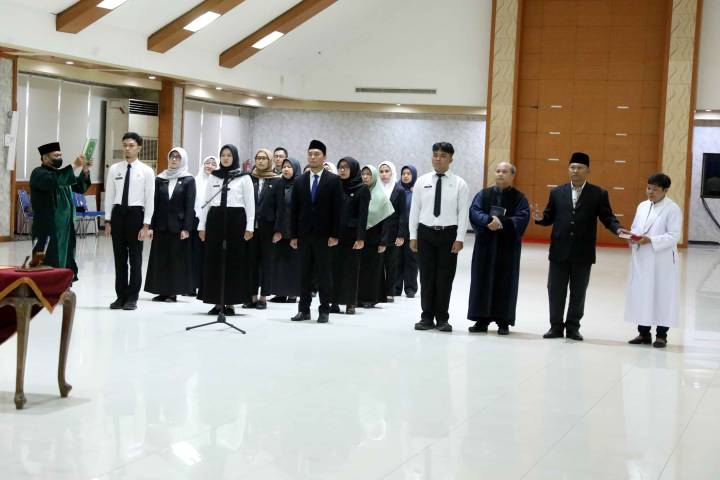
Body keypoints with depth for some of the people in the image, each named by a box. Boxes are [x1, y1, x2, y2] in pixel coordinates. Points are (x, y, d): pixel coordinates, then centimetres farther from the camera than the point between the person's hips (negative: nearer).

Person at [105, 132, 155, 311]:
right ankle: (121, 296, 17)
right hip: (118, 213, 3)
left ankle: (132, 298, 10)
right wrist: (107, 221, 3)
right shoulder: (114, 169, 5)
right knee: (119, 257, 8)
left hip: (136, 214, -3)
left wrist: (146, 225, -10)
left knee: (135, 258, 2)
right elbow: (109, 196, 8)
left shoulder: (146, 171, -3)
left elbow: (150, 199, -4)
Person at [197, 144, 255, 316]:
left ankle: (230, 302, 5)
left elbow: (250, 203, 0)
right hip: (215, 219, 3)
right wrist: (202, 225, 7)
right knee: (214, 260, 2)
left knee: (234, 260, -1)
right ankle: (217, 302, 8)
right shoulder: (213, 177, 12)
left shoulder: (244, 178, 3)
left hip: (235, 220, -3)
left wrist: (249, 227, -7)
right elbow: (206, 202, 12)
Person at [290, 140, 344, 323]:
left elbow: (337, 209, -4)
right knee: (304, 273, 6)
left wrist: (334, 235, -10)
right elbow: (295, 210, 9)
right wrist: (294, 235, 4)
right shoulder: (300, 181, 10)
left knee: (324, 273, 1)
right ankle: (304, 309, 10)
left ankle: (324, 310, 6)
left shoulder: (333, 180, -1)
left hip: (324, 235, -3)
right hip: (304, 234, 3)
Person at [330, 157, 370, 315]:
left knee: (351, 268, 1)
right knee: (334, 267, 0)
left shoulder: (362, 189, -1)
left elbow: (363, 214, -6)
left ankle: (350, 303, 5)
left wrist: (361, 237, -14)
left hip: (351, 234, -3)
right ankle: (335, 302, 3)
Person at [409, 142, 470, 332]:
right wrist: (413, 236, 2)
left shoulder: (459, 184, -1)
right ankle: (427, 317, 15)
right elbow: (415, 209, 6)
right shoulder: (422, 182, 4)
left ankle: (442, 318, 14)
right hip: (425, 232, 2)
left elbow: (463, 212, -3)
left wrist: (460, 238, -10)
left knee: (445, 277, 4)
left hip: (448, 233, -1)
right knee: (426, 276, 6)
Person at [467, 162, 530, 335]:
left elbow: (522, 218, -10)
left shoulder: (519, 198, 3)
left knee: (505, 282, 0)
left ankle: (503, 321, 6)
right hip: (485, 244, 2)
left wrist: (501, 223, -21)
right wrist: (489, 220, -23)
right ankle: (482, 319, 9)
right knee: (482, 281, 2)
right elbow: (474, 212, -5)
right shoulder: (483, 194, 9)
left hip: (508, 246, -2)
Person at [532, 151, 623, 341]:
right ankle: (556, 326, 16)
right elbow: (550, 218, 9)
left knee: (578, 293, 7)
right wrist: (540, 217, -13)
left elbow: (607, 218, -1)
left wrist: (618, 229, -19)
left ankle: (573, 327, 17)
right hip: (559, 251, 2)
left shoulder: (598, 194, 3)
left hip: (583, 253, -1)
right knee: (555, 290, 5)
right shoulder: (557, 192, 9)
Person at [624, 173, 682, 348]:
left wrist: (650, 240, -21)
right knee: (641, 295, 9)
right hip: (641, 260, 6)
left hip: (662, 262, -6)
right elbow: (635, 228, 16)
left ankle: (661, 335, 11)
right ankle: (644, 333, 19)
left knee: (662, 297, 2)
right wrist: (631, 235, -7)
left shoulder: (672, 209, -7)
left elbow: (674, 236, -13)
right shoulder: (642, 206, 11)